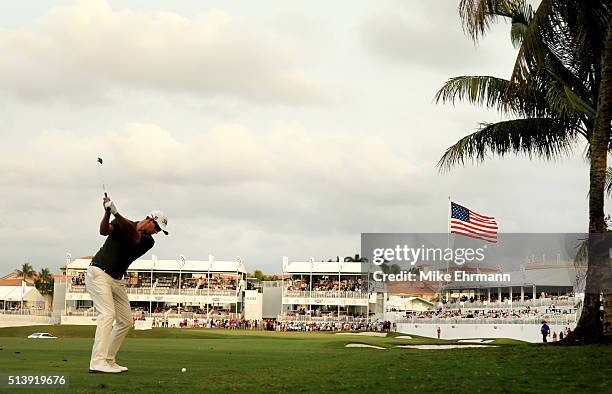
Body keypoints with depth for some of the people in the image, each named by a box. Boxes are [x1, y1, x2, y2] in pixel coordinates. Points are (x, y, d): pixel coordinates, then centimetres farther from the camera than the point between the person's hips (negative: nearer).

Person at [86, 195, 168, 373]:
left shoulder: (148, 241, 3)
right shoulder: (121, 224, -2)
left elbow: (132, 234, -19)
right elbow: (104, 231, -21)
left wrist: (116, 213, -35)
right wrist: (108, 212, -40)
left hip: (117, 280, 7)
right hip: (98, 273, -7)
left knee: (126, 321, 6)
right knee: (107, 314, -20)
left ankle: (109, 360, 13)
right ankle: (98, 362, -26)